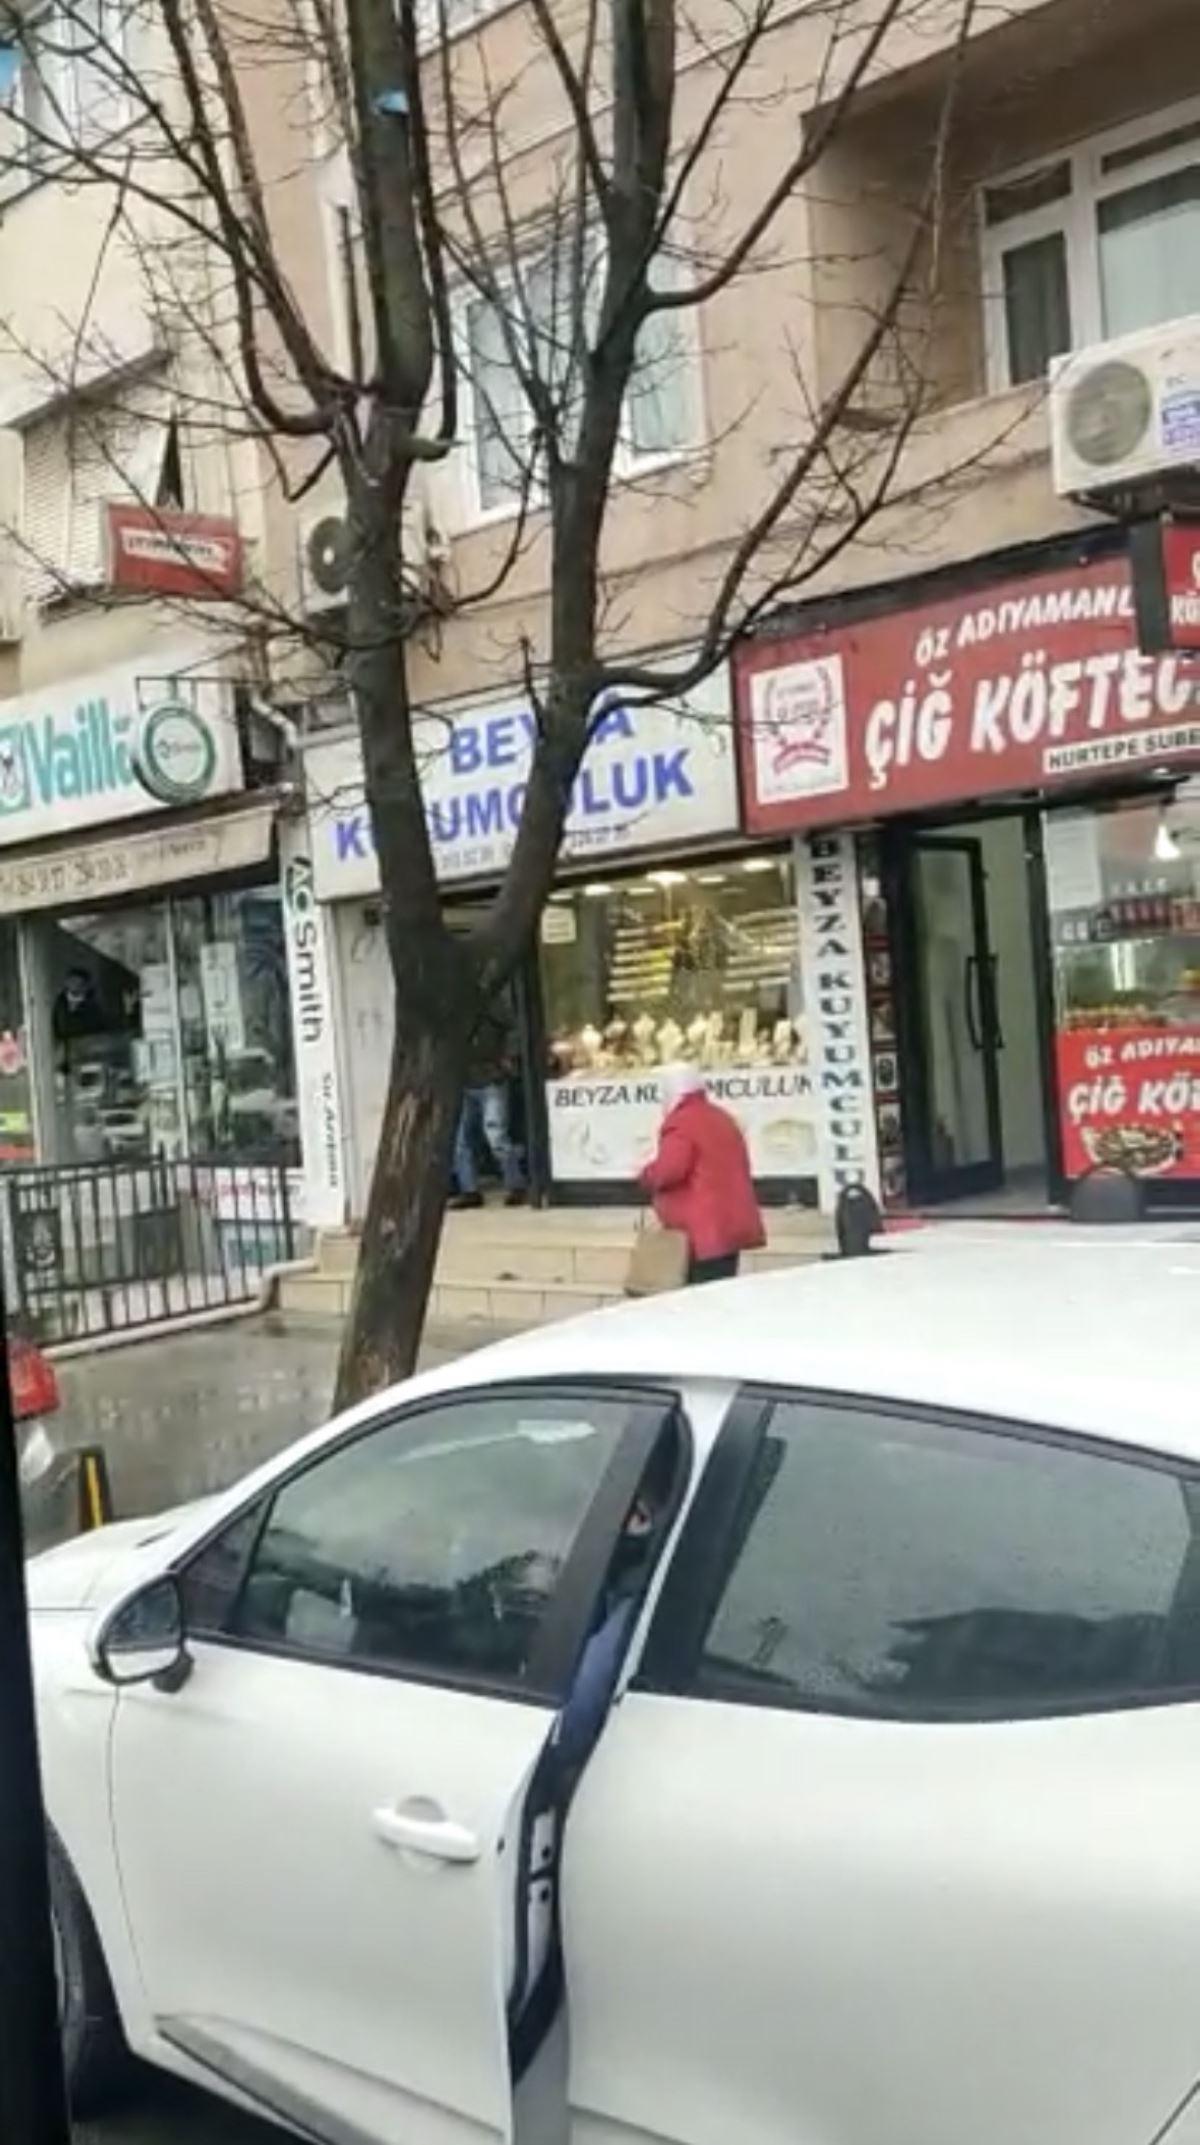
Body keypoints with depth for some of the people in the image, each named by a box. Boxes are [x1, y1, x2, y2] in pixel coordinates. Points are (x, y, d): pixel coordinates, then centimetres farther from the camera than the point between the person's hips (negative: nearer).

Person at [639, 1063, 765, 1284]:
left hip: (704, 1230, -9)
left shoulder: (680, 1122, -10)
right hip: (731, 1224, 9)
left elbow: (669, 1171, -21)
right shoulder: (722, 1118, 19)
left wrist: (648, 1175, 0)